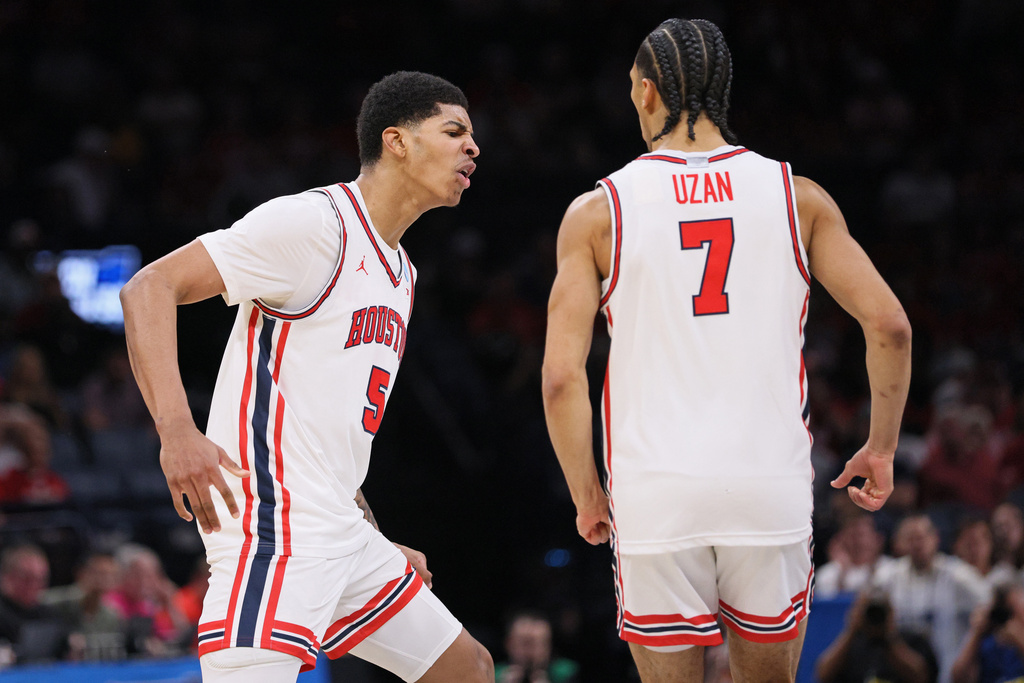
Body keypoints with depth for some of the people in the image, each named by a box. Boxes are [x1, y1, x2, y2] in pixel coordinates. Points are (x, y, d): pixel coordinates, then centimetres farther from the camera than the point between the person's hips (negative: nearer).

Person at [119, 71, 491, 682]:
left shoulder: (399, 274, 20)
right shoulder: (314, 223, -9)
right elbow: (150, 288, -16)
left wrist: (378, 544, 25)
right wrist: (176, 428, -29)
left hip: (341, 535, 10)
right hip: (274, 529, -10)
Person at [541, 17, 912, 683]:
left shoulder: (598, 211, 1)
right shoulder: (798, 196, 4)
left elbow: (562, 375, -5)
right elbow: (889, 324, -2)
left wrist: (586, 495, 7)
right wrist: (882, 448, 10)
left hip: (656, 496, -1)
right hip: (771, 488, 1)